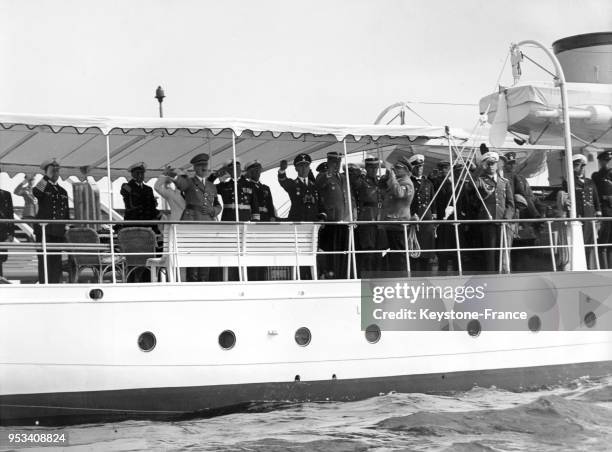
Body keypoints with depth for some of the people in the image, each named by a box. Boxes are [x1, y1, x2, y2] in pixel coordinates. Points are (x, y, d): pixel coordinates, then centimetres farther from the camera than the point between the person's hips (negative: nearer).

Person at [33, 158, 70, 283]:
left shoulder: (63, 192, 19)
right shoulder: (42, 187, 3)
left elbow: (66, 213, 20)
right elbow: (35, 192, -23)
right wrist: (47, 177, -23)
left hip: (59, 232, 5)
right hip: (43, 230, -5)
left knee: (57, 262, 4)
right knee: (45, 261, -8)